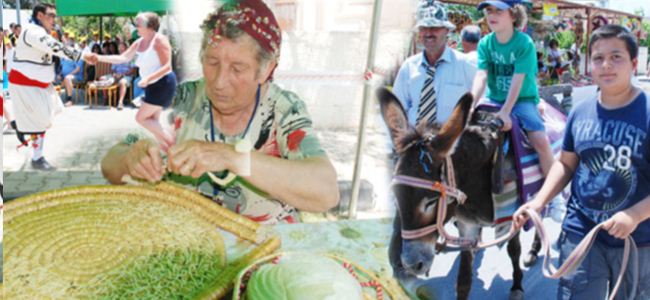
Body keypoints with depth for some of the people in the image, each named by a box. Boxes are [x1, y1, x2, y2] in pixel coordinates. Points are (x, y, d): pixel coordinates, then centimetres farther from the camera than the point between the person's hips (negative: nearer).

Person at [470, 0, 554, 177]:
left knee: (541, 142, -22)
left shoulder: (525, 43, -13)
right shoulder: (485, 43, -2)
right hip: (494, 100, 5)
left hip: (523, 99, -4)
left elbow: (517, 80, -20)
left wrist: (505, 112, -27)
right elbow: (481, 77, -11)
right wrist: (471, 106, -26)